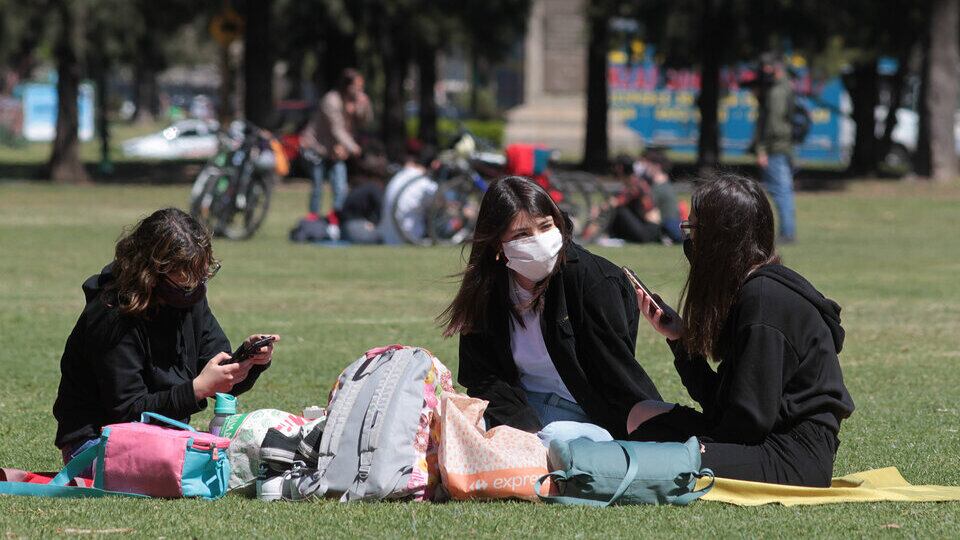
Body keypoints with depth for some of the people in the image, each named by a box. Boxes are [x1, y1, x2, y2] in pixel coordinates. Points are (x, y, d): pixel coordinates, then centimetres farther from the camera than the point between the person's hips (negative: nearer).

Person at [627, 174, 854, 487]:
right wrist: (678, 338, 8)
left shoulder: (765, 300, -16)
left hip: (795, 458, -10)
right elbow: (717, 400, 13)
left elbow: (752, 416, -18)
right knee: (643, 416, 16)